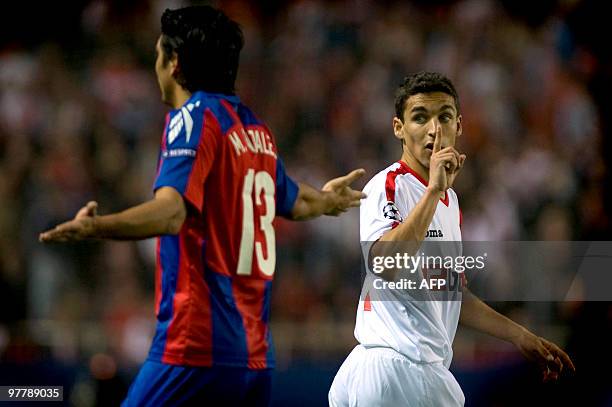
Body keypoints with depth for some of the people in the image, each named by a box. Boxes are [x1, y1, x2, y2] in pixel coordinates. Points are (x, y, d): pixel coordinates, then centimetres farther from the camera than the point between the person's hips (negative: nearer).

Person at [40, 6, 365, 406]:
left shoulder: (194, 118, -8)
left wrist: (94, 227, -41)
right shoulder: (256, 128, 16)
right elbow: (295, 201, 35)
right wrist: (328, 198, 58)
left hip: (196, 346, -8)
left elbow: (172, 211, -25)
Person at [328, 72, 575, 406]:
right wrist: (434, 189, -29)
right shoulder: (387, 185, -9)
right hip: (397, 365, -9)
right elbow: (385, 267, -28)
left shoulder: (449, 198, 20)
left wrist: (522, 338, 30)